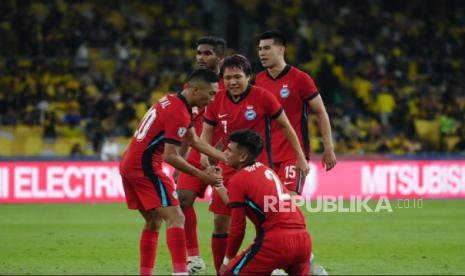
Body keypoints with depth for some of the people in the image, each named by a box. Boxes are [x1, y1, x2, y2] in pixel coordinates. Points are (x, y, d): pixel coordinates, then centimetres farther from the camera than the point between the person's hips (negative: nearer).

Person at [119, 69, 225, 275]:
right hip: (146, 167, -10)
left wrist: (225, 158, 16)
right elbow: (170, 156, -18)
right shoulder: (179, 114, -17)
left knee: (153, 222, 17)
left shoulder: (170, 101, 13)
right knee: (175, 218, -12)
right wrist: (202, 175, -12)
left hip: (128, 164, 10)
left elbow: (194, 140, 20)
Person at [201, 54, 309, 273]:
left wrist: (300, 156, 0)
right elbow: (207, 131, 9)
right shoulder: (217, 100, -1)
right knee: (220, 221, 0)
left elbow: (285, 125, 0)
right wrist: (205, 154, -11)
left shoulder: (262, 96, -10)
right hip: (228, 169, 3)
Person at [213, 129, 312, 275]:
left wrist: (227, 261, 11)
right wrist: (219, 187, 43)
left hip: (277, 241, -7)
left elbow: (238, 228, -1)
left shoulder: (238, 180, -1)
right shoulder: (266, 170, 21)